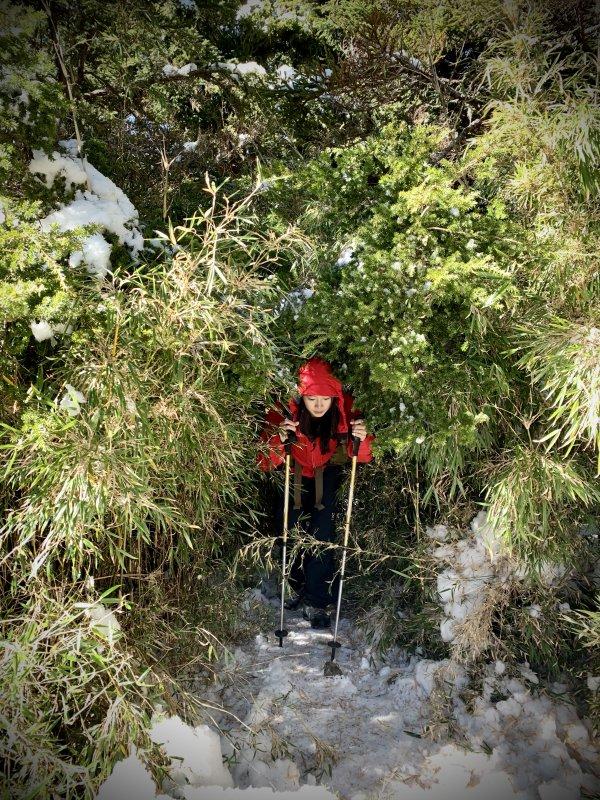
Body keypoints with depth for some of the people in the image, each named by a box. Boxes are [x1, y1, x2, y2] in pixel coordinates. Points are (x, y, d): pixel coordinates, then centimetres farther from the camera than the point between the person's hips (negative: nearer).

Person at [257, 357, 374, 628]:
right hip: (293, 475, 1)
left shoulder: (345, 410, -28)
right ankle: (298, 585, 29)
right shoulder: (284, 412, -31)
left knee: (322, 535, -11)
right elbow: (265, 462, -27)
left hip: (327, 476, -1)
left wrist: (362, 440, -40)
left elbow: (363, 457, -16)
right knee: (289, 531, 3)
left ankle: (316, 601, 2)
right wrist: (279, 440, -47)